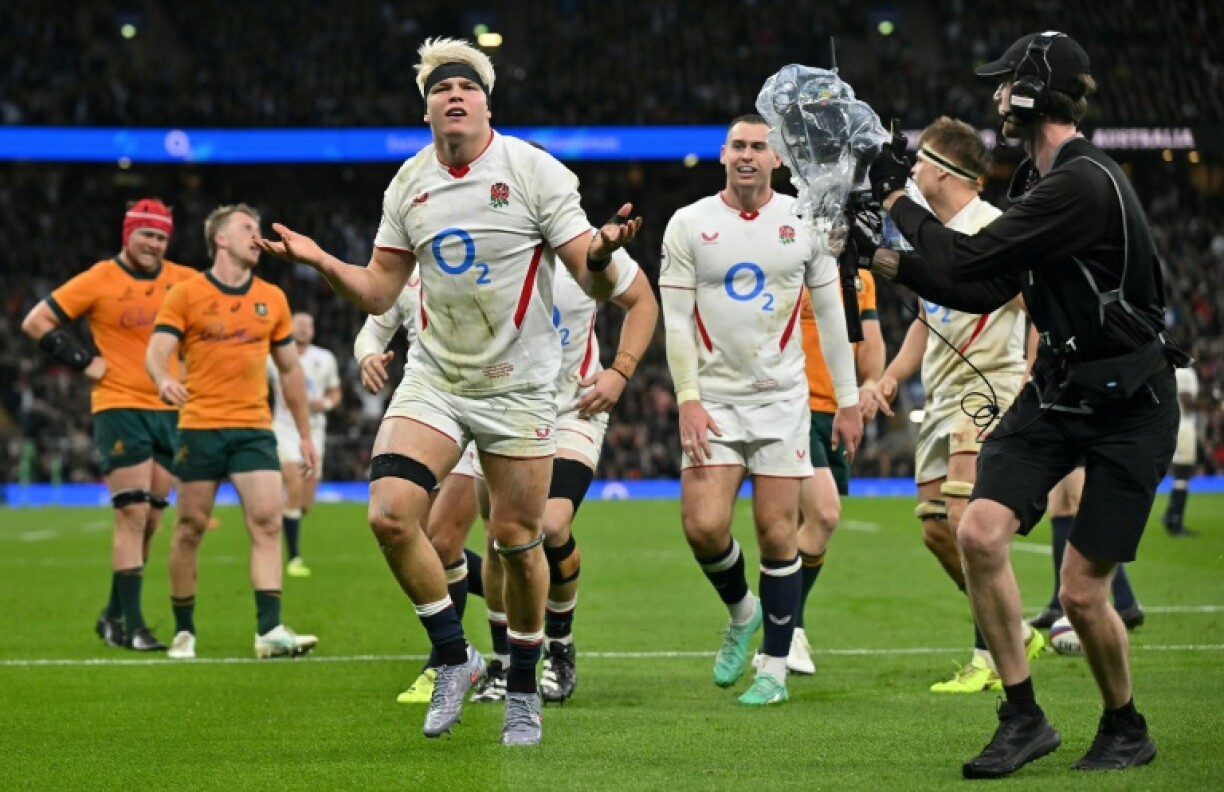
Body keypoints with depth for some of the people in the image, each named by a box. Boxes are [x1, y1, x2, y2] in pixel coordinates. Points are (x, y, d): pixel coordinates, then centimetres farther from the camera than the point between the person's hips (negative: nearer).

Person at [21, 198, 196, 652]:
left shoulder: (183, 281, 4)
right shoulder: (100, 280, -6)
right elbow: (36, 322, -3)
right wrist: (84, 362, -8)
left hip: (169, 410, 5)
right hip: (119, 407, -5)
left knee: (150, 519, 8)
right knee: (132, 514, -10)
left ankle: (114, 615, 21)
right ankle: (132, 627, -8)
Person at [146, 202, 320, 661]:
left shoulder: (272, 299, 11)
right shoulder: (186, 294, 0)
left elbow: (290, 369, 18)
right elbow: (156, 352, -8)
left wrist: (305, 435, 18)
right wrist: (165, 381, -32)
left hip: (254, 427, 3)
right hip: (200, 428, -3)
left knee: (267, 521, -12)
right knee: (191, 527, 2)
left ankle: (269, 631, -16)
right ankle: (183, 631, 15)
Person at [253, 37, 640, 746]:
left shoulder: (535, 172, -8)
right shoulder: (409, 184, 4)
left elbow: (597, 283, -11)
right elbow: (380, 291, 10)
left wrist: (602, 253, -34)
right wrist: (319, 261, -7)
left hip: (519, 385, -3)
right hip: (434, 378, 3)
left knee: (517, 541, 1)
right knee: (390, 514, -15)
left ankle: (524, 689, 22)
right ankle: (456, 659, 4)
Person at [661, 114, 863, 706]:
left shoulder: (804, 223, 4)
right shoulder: (689, 225, 2)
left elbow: (831, 316, 9)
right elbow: (676, 319, 0)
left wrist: (848, 401, 7)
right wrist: (688, 400, -9)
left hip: (782, 398, 0)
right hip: (713, 399, 0)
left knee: (778, 534, -3)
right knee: (703, 526, -13)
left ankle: (774, 667, 9)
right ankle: (740, 612, 18)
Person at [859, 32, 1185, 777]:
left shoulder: (1083, 184, -23)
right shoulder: (1043, 180, 7)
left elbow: (967, 262, -22)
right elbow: (984, 290, 12)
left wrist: (898, 198, -8)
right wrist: (883, 257, 10)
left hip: (1129, 405, -8)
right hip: (1059, 387, 8)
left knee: (1082, 593, -5)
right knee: (980, 531, -10)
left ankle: (1127, 729, 22)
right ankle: (1024, 719, 1)